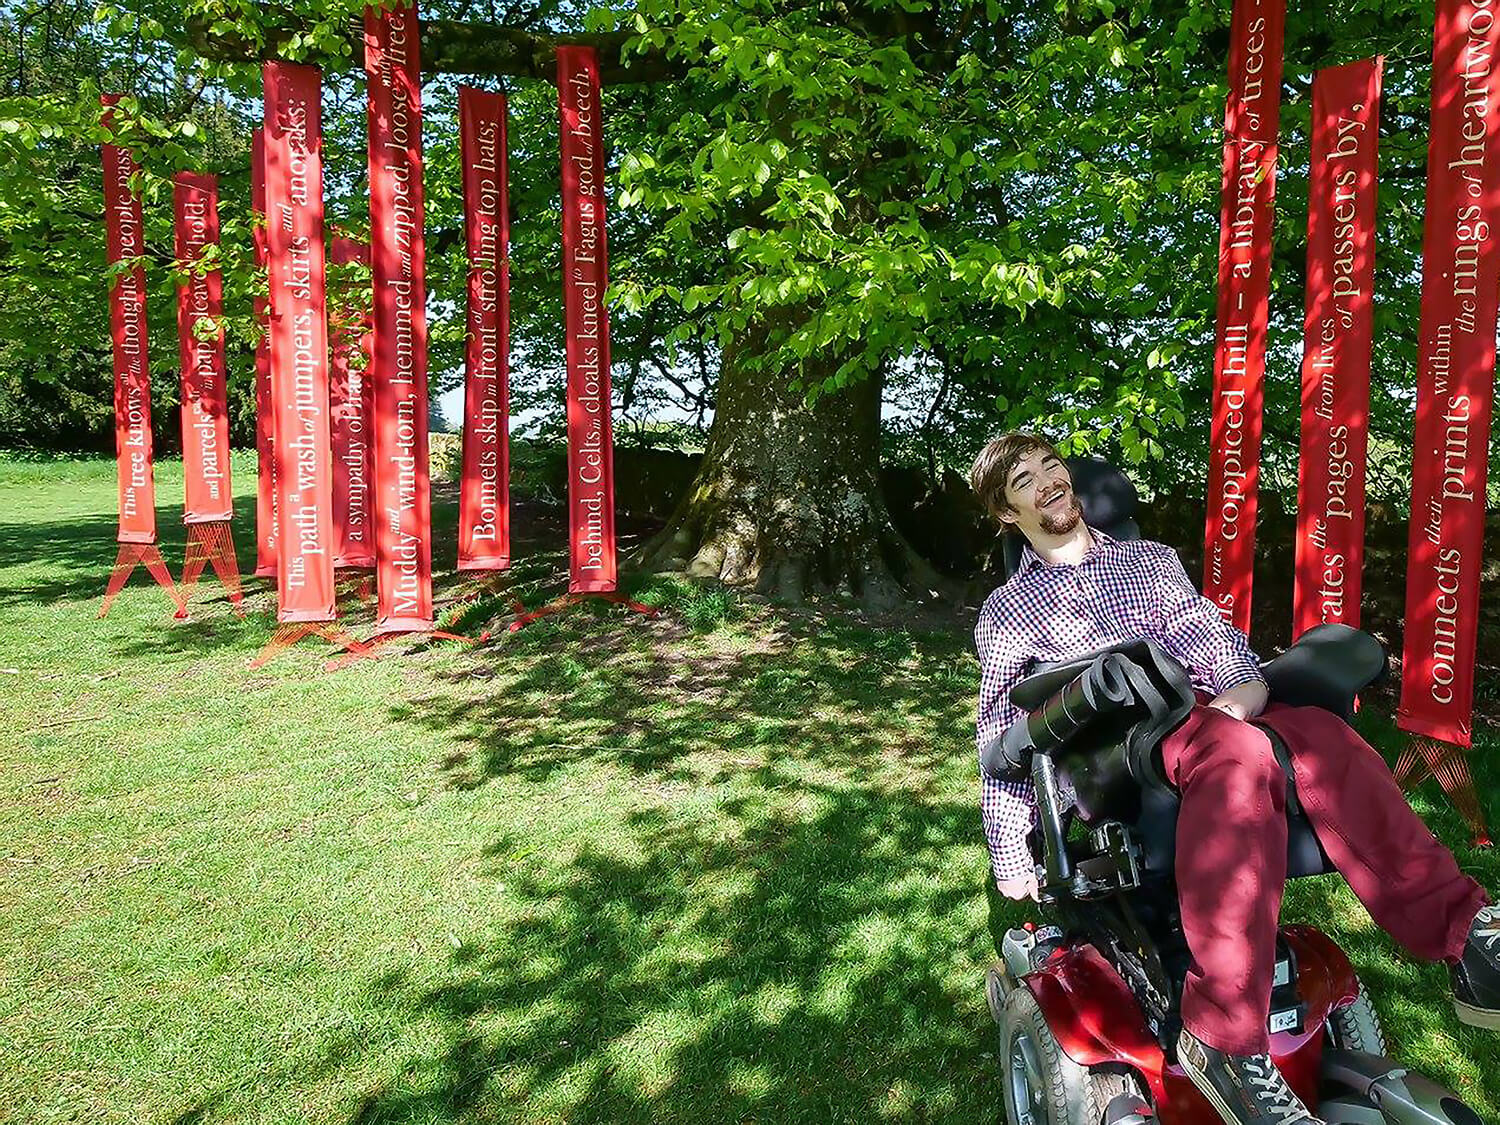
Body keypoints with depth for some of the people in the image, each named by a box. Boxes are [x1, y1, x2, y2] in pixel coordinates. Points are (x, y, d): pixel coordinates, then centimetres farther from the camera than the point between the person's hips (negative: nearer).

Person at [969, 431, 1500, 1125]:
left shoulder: (1149, 558, 27)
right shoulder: (1007, 612, 17)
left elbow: (1211, 635, 13)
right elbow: (998, 738, 12)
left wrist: (1247, 683, -12)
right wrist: (1010, 858, 4)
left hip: (1200, 708, 4)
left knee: (1321, 736, -28)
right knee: (1239, 755, -36)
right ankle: (1226, 1037, -43)